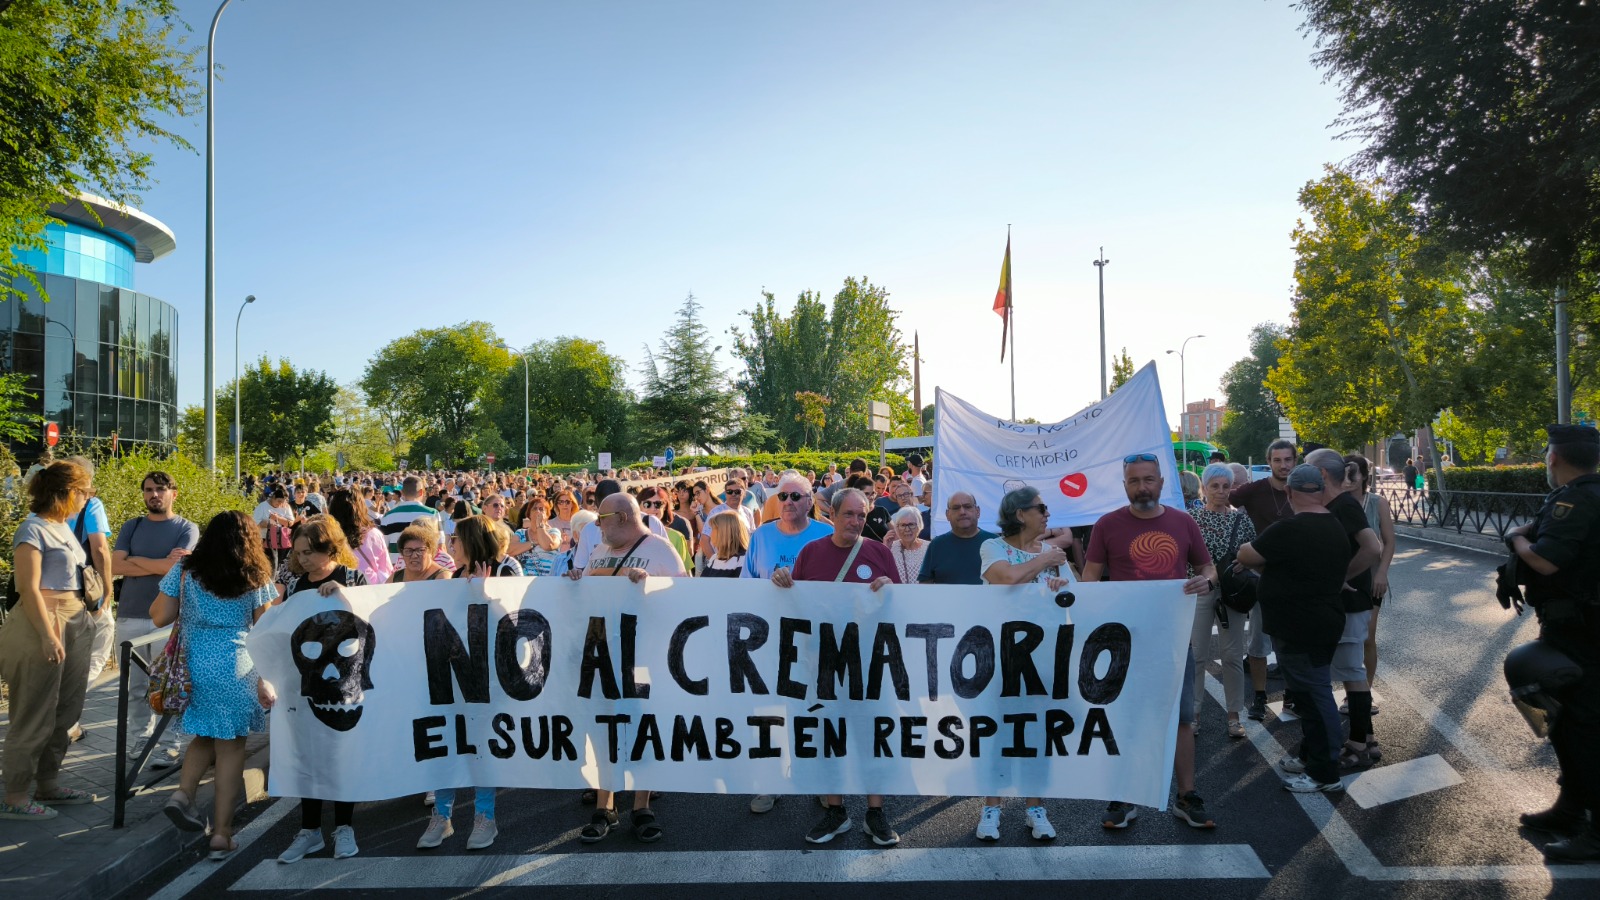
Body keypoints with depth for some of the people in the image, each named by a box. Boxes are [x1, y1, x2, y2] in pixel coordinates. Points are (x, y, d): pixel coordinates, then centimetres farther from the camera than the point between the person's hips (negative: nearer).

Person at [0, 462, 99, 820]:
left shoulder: (63, 527, 12)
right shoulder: (33, 530, -12)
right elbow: (29, 589, -17)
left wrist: (93, 602, 10)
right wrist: (49, 636, -21)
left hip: (75, 624, 9)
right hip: (43, 624, -9)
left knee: (65, 711, 15)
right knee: (35, 716, -1)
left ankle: (48, 784, 27)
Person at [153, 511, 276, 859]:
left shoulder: (184, 571, 0)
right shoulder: (256, 578, -2)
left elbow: (160, 617, 2)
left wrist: (170, 576, 14)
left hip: (191, 667, 2)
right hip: (236, 670, -2)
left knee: (205, 736, 24)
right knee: (231, 746, 5)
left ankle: (183, 792, 2)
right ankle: (221, 833, 8)